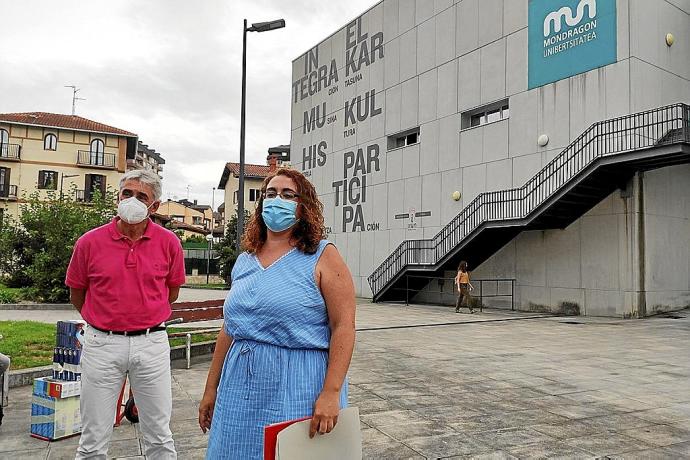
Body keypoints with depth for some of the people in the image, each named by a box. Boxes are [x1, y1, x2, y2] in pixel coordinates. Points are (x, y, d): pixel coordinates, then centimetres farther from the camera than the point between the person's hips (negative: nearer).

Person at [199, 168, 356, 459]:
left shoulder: (322, 256, -7)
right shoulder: (244, 262, 10)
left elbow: (343, 326, -13)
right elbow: (229, 331, 14)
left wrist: (331, 393, -20)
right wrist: (211, 389, 14)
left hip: (298, 387, -5)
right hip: (240, 388, 5)